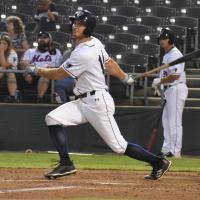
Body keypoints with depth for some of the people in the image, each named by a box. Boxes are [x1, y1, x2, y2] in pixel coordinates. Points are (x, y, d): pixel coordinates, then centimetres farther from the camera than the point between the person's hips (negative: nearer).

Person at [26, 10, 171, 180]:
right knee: (53, 119, -6)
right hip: (83, 102, 10)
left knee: (119, 146, -5)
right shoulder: (94, 42, 6)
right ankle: (66, 164, -9)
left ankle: (158, 162, 10)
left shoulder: (83, 54, -22)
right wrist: (126, 78, 33)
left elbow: (59, 74, -15)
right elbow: (109, 63, 19)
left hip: (98, 102, -10)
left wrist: (36, 70, -1)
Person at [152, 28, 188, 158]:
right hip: (169, 90, 11)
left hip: (177, 89, -11)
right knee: (166, 120, 13)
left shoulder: (175, 54, -14)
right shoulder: (167, 55, 18)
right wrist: (160, 84, 9)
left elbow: (175, 75, -23)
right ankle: (167, 149, 18)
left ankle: (175, 151, -9)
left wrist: (160, 81, -14)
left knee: (174, 121, -9)